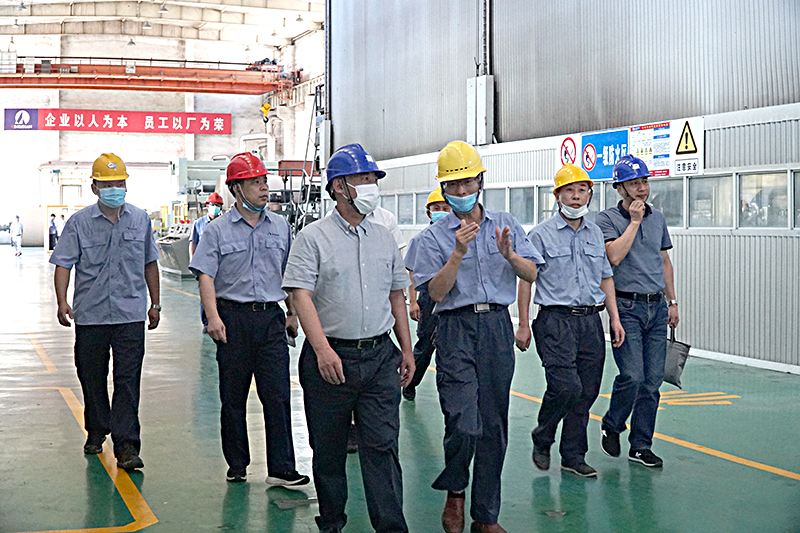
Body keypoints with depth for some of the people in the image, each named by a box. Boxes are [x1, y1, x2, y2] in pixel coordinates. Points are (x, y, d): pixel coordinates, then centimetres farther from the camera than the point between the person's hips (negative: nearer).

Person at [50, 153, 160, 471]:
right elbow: (63, 264, -4)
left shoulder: (140, 220, 7)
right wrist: (62, 302, -18)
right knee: (91, 378, 12)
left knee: (128, 381, -6)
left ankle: (126, 445, -6)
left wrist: (155, 304, 16)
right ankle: (97, 430, 33)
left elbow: (149, 264, 16)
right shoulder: (79, 222, -1)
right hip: (89, 314, 0)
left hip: (131, 315, 0)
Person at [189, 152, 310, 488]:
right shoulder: (217, 230, 0)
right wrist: (213, 317, -17)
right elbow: (206, 275, -7)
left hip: (271, 318, 2)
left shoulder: (280, 227, 11)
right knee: (233, 396, 6)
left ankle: (281, 469, -1)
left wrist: (293, 312, 16)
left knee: (278, 394, -4)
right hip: (233, 318, -2)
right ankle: (236, 464, 19)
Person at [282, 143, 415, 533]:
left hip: (380, 357, 3)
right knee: (328, 449, 8)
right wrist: (322, 349, -22)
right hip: (331, 357, -3)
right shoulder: (313, 238, -3)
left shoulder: (383, 238, 13)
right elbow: (301, 296, -11)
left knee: (382, 446, -2)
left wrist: (406, 350, 16)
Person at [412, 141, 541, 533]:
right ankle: (454, 491, 14)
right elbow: (436, 292, -7)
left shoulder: (505, 225, 11)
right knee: (464, 424, -16)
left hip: (498, 327, 3)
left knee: (494, 426, 7)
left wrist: (509, 254, -14)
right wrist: (458, 254, -19)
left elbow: (531, 275, 5)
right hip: (456, 328, -3)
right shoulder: (435, 236, 2)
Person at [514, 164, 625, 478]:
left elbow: (606, 279, 19)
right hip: (555, 321, -5)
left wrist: (615, 319, 11)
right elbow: (526, 280, -1)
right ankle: (541, 441, 8)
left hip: (591, 322, 5)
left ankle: (573, 456, 16)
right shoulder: (541, 235, -1)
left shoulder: (596, 234, 14)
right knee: (565, 386, -16)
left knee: (587, 392, 4)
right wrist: (524, 325, -6)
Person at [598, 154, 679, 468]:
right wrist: (634, 222, -14)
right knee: (632, 377, -12)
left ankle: (641, 446, 13)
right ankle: (611, 426, 14)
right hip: (627, 307, -5)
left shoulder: (657, 218, 14)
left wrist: (672, 302, 17)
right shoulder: (608, 219, -4)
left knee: (653, 381, 4)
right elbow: (614, 256, -20)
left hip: (657, 307, 5)